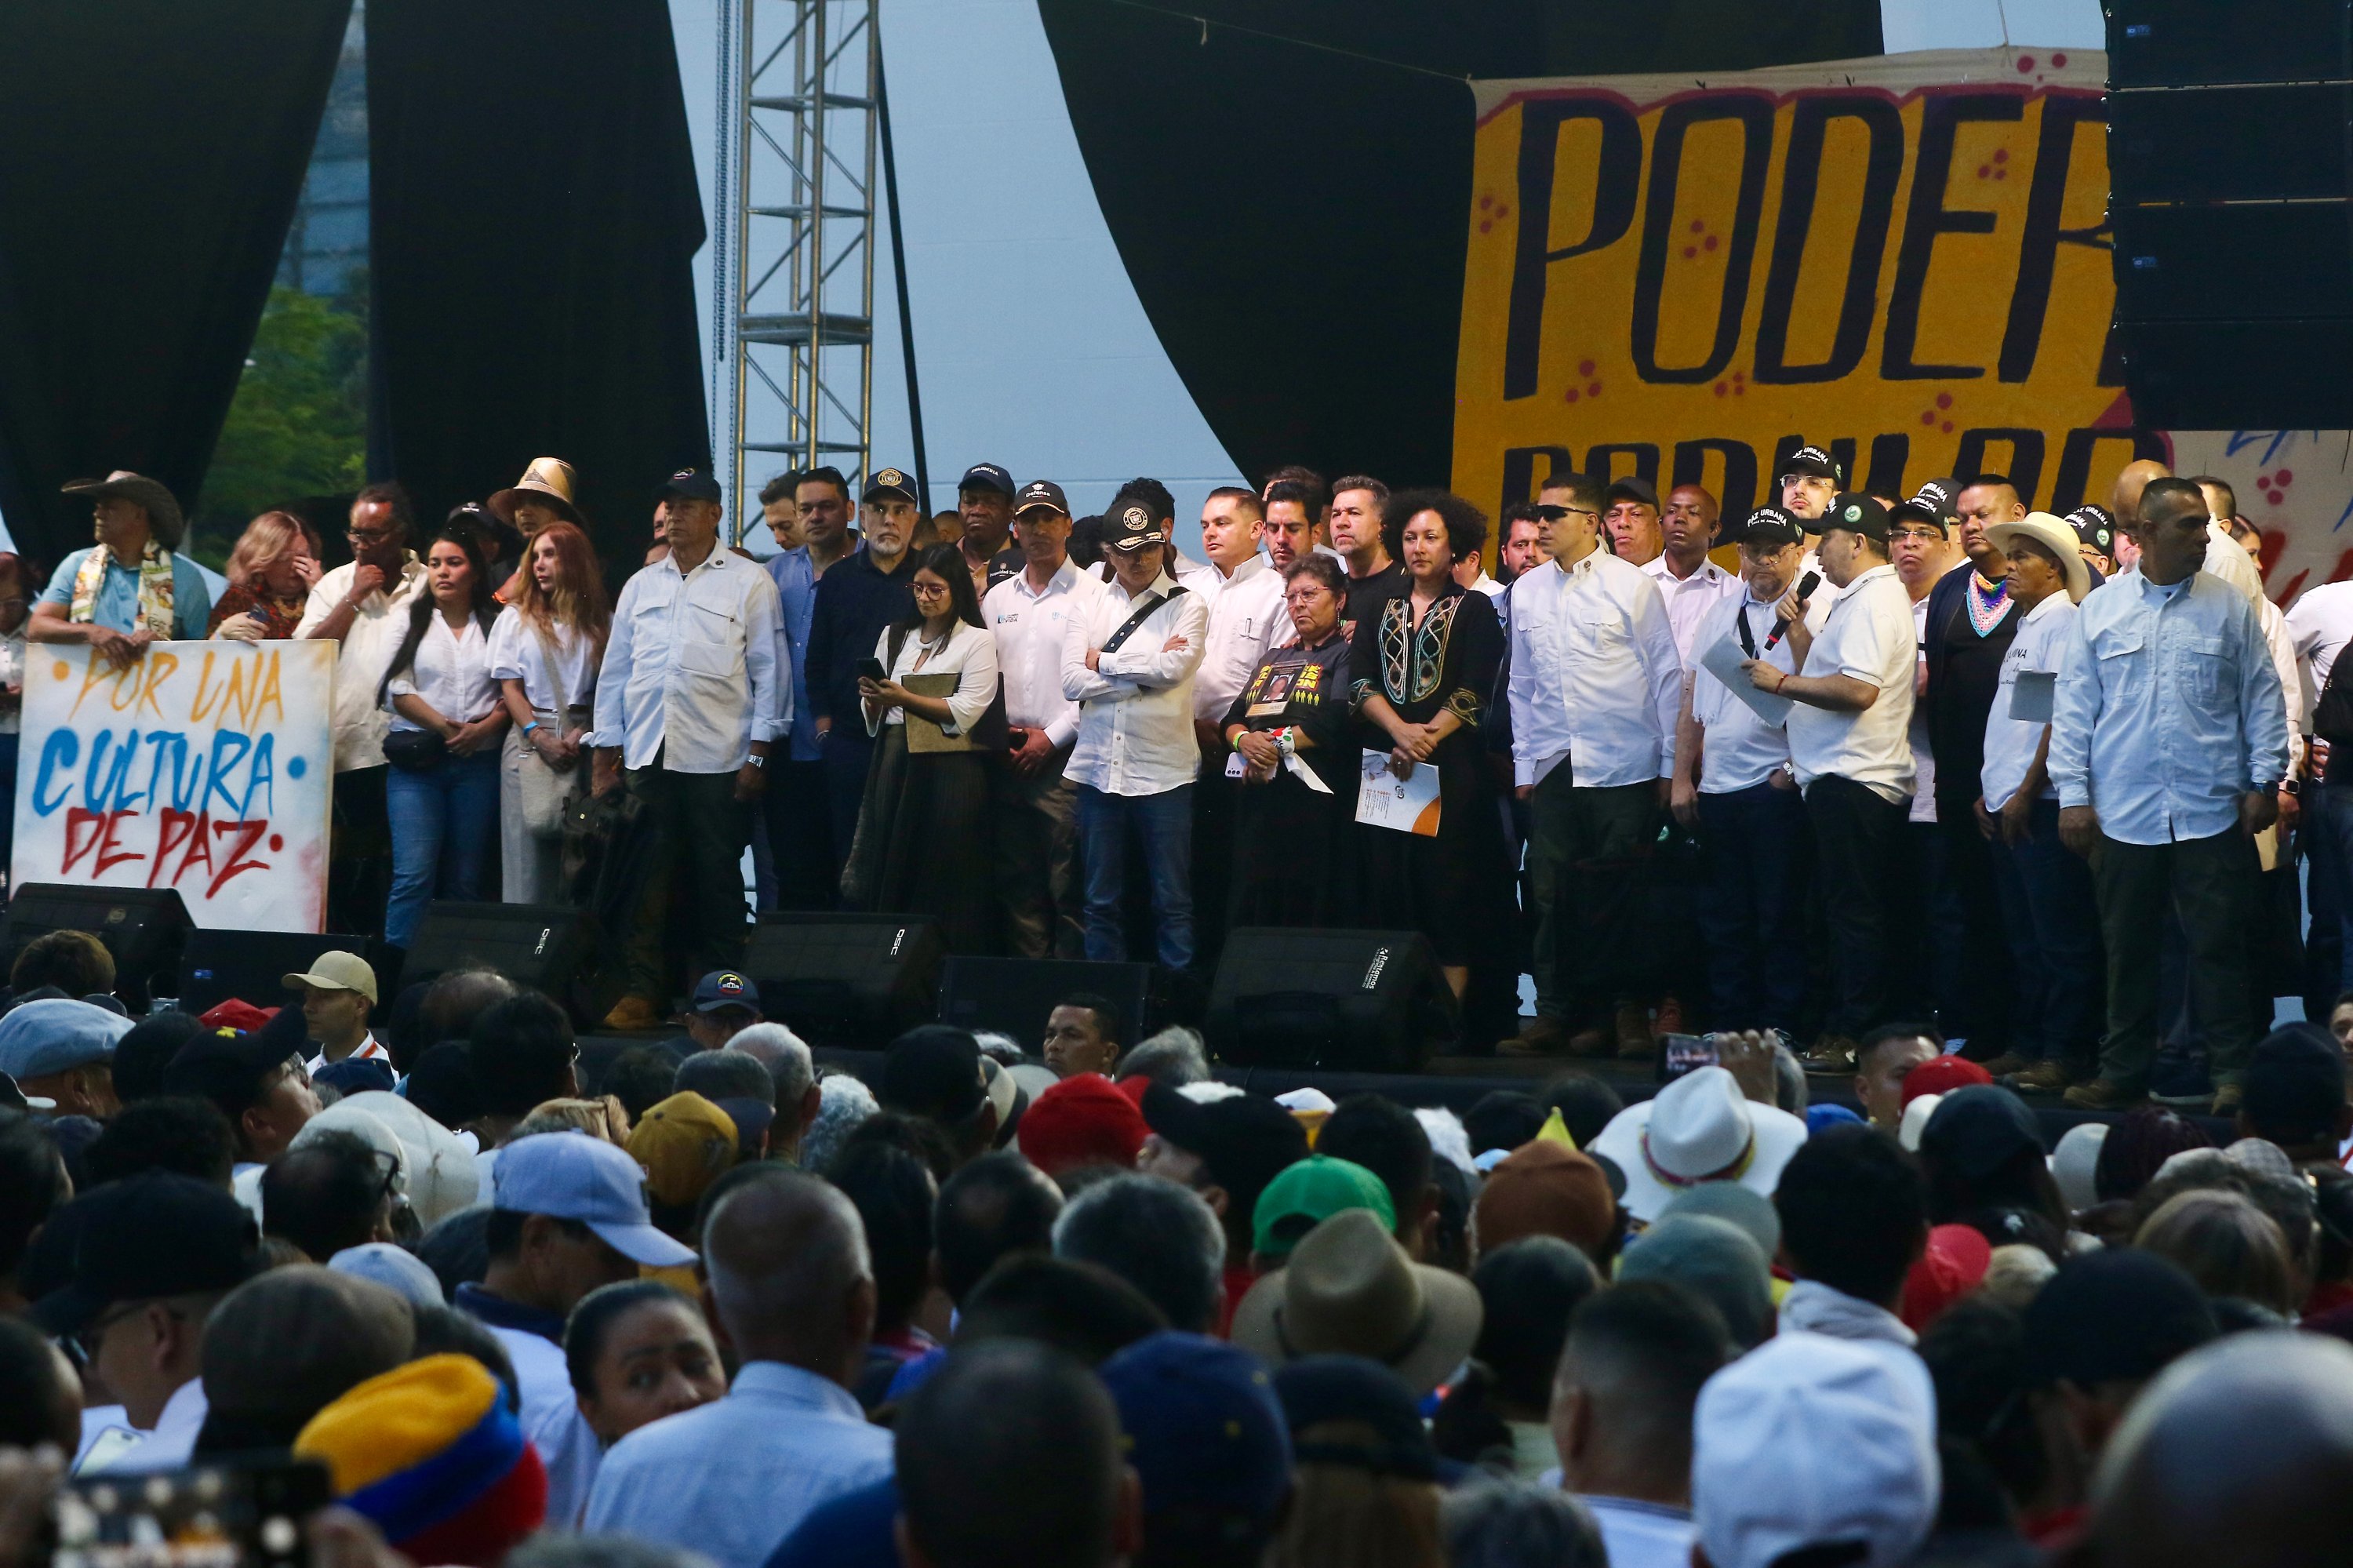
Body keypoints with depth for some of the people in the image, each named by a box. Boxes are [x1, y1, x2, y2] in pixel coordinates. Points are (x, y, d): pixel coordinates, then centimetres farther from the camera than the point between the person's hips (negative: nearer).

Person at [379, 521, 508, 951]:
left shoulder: (496, 625, 10)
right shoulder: (412, 621, 10)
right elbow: (396, 688, 1)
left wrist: (482, 728, -11)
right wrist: (441, 725, -10)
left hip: (478, 763, 1)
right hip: (417, 759, -1)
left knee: (465, 880, 3)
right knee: (414, 874, -13)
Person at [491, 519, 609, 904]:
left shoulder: (600, 621, 10)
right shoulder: (516, 618, 10)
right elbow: (510, 686, 4)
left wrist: (584, 733, -11)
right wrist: (539, 738, -10)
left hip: (584, 744, 0)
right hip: (530, 738, 0)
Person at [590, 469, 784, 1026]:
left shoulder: (748, 582, 3)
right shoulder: (641, 585, 16)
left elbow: (769, 671, 0)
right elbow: (614, 671, 17)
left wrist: (758, 754, -6)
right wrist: (605, 755, 11)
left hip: (718, 760, -4)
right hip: (648, 756, 4)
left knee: (718, 880, 1)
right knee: (649, 877, 3)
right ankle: (643, 992, 8)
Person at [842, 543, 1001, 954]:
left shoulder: (977, 641, 1)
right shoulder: (894, 635, 17)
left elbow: (967, 710, -10)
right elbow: (873, 716, 17)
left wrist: (904, 698, -15)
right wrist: (873, 699, -6)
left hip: (950, 770, -5)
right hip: (894, 763, 5)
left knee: (944, 885, -4)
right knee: (889, 872, 1)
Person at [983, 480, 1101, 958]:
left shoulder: (1092, 593, -1)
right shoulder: (997, 598, 16)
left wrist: (1051, 739, -10)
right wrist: (1002, 731, 0)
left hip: (1064, 757, -5)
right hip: (1008, 758, 5)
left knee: (1069, 880, -8)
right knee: (1017, 882, 7)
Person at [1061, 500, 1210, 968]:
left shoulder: (1186, 605, 3)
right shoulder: (1090, 608, 10)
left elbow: (1174, 669, -14)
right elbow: (1072, 682, -3)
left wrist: (1103, 662, -4)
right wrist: (1146, 672, -7)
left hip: (1163, 769, -3)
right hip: (1099, 767, 3)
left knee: (1172, 900, 1)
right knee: (1102, 899, 8)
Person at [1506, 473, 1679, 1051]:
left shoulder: (1631, 586, -1)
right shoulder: (1527, 591, 12)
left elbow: (1667, 674, 1)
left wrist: (1671, 763, -2)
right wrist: (1524, 764, 13)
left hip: (1622, 766, -4)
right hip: (1552, 766, 4)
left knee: (1621, 895, -2)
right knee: (1553, 894, 2)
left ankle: (1623, 1013, 6)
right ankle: (1557, 1013, 9)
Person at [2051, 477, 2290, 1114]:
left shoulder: (2229, 608, 5)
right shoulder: (2100, 611, 6)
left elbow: (2263, 699, 7)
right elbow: (2073, 709, 7)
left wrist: (2265, 780, 0)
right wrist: (2073, 793, 1)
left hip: (2211, 815, -1)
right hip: (2124, 815, 1)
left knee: (2219, 944, -2)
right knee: (2126, 948, 8)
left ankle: (2232, 1072, 4)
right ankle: (2123, 1072, 16)